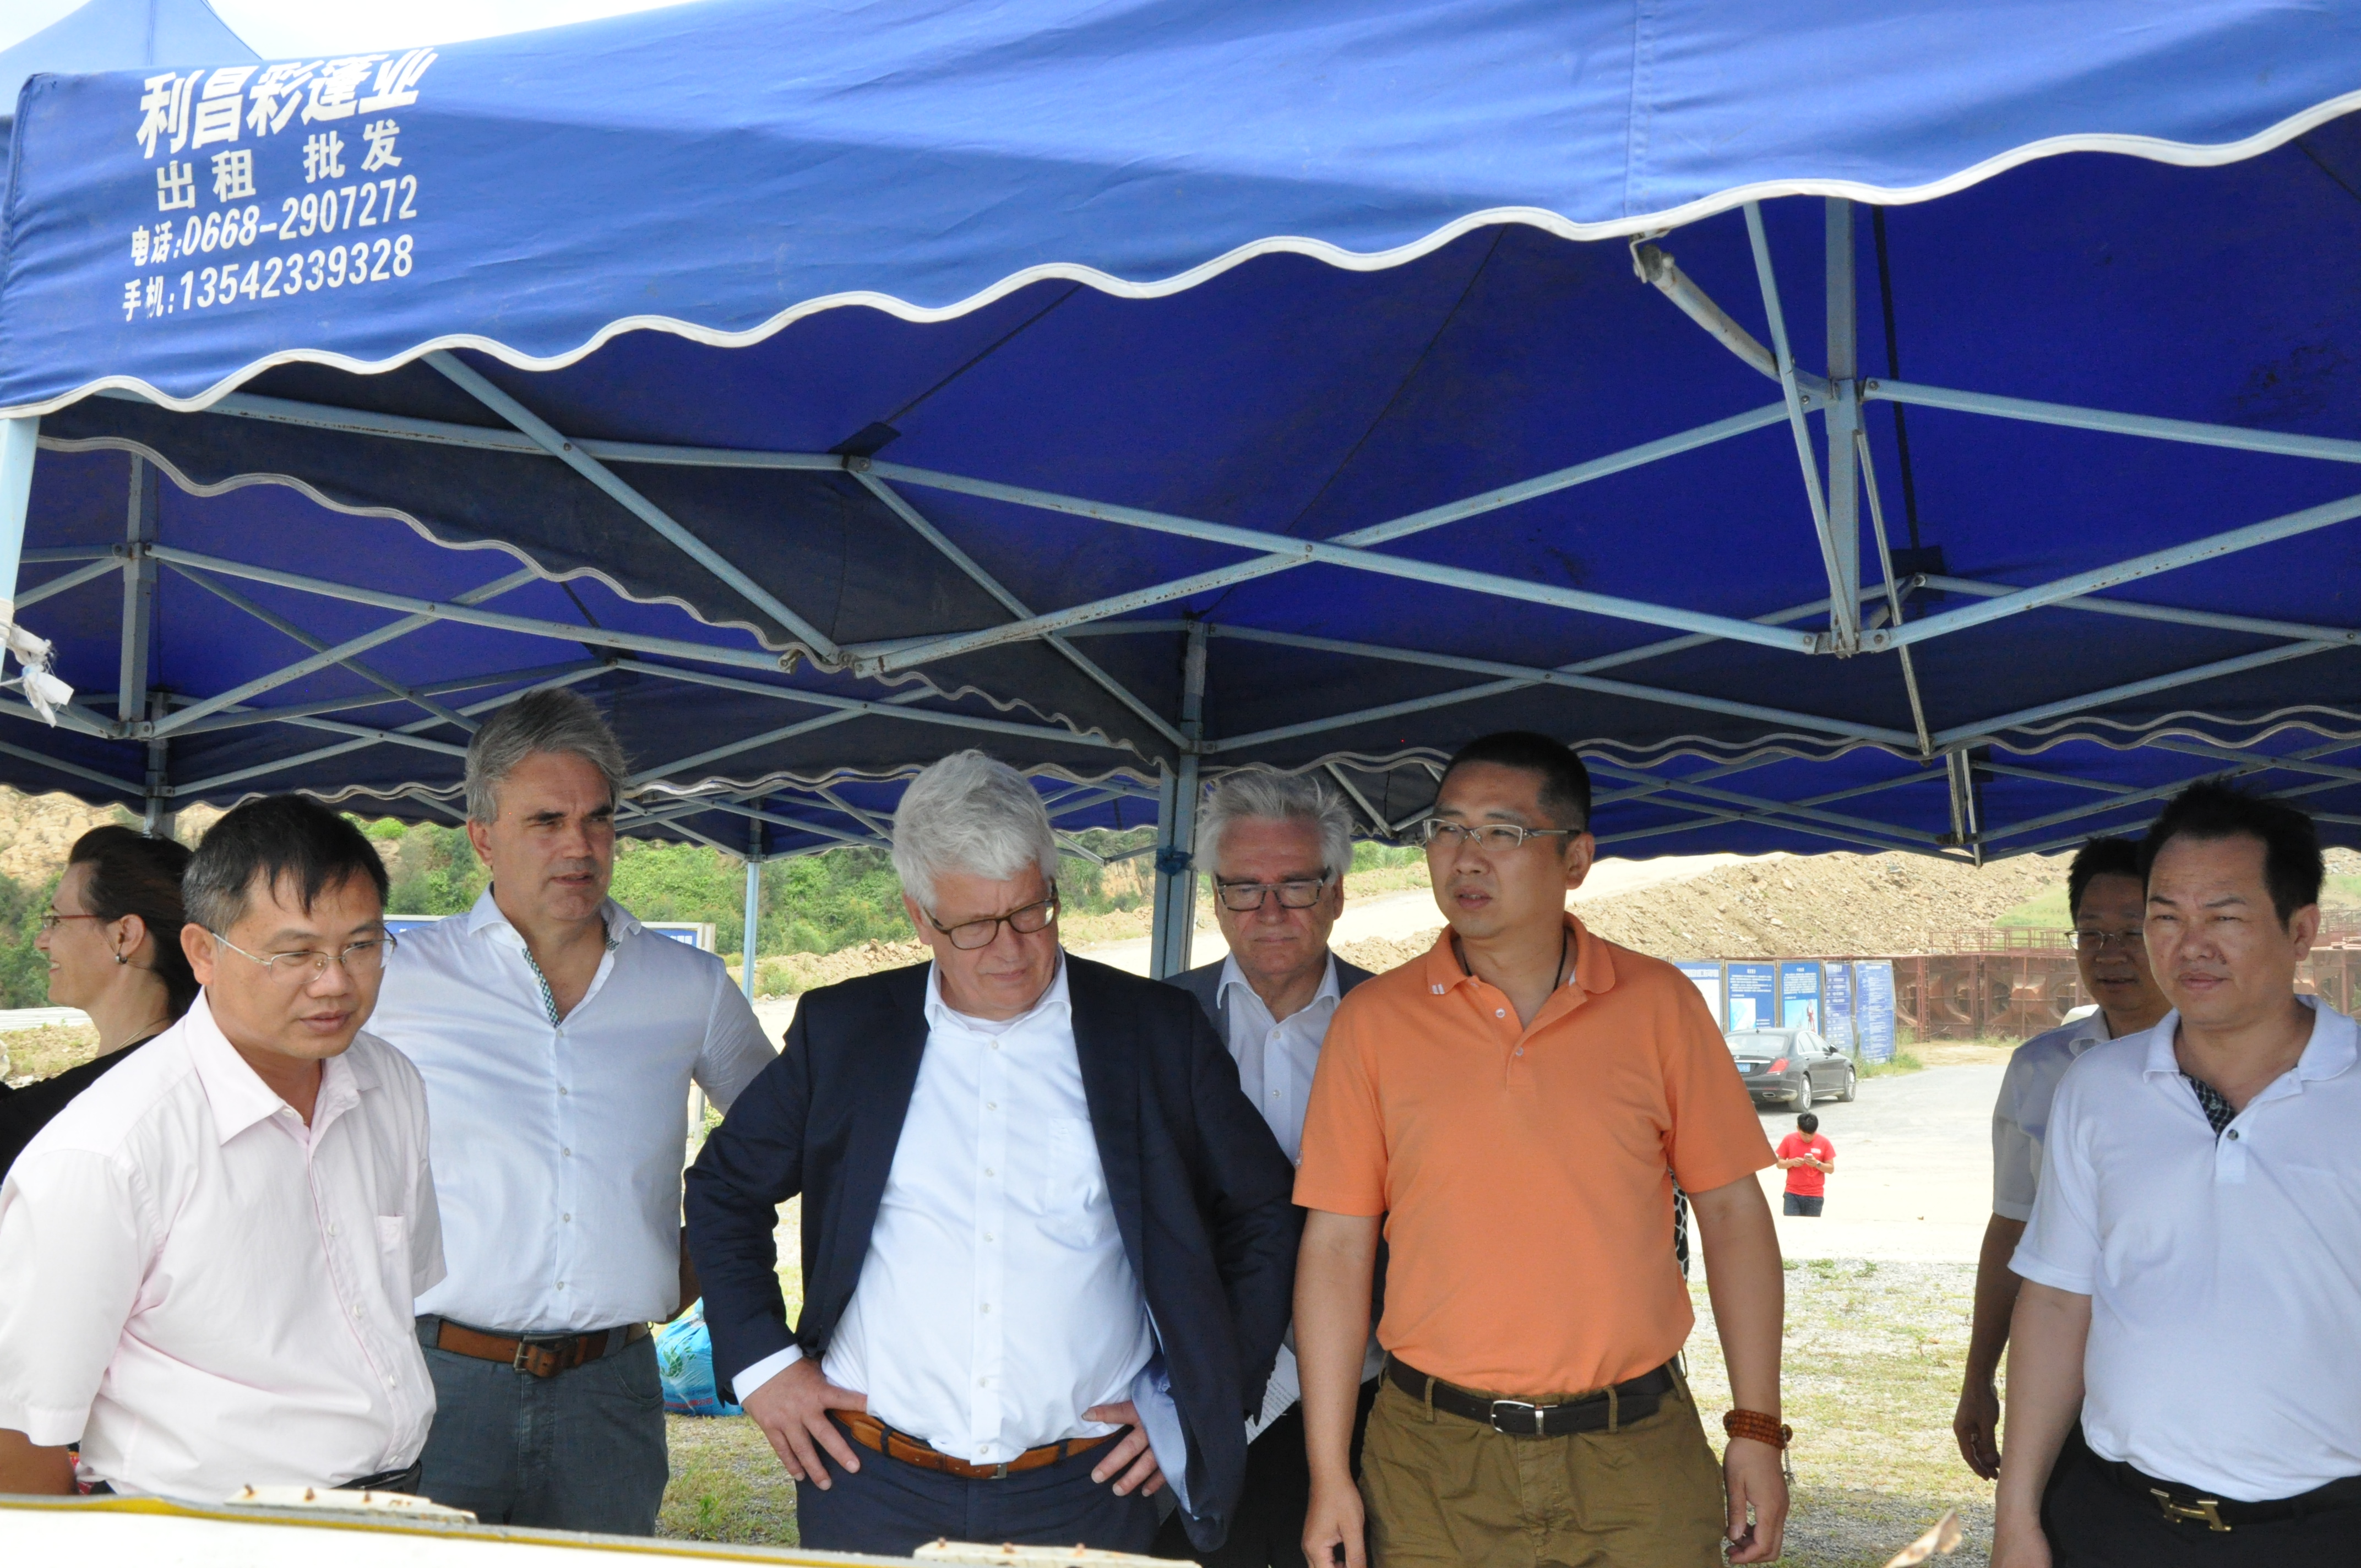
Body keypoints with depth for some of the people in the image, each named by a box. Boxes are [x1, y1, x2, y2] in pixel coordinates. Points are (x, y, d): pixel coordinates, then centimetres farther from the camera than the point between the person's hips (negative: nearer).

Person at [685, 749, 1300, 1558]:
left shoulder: (1158, 1033, 0)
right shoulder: (841, 1030, 3)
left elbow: (1267, 1218, 7)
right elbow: (724, 1188, 15)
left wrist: (1198, 1404, 3)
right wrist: (760, 1361, 6)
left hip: (1085, 1491, 0)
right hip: (871, 1487, 1)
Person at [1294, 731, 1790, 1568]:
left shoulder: (1659, 1005, 1)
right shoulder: (1373, 1021, 0)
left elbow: (1731, 1211, 4)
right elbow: (1337, 1245, 0)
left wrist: (1756, 1432, 0)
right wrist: (1328, 1476, -3)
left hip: (1637, 1464, 0)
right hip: (1433, 1467, 0)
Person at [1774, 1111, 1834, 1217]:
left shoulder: (1824, 1143, -3)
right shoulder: (1789, 1140, -2)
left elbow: (1831, 1168, 1)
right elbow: (1779, 1164, 4)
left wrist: (1817, 1163, -18)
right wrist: (1792, 1162, -17)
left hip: (1815, 1196, 0)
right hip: (1792, 1194, 0)